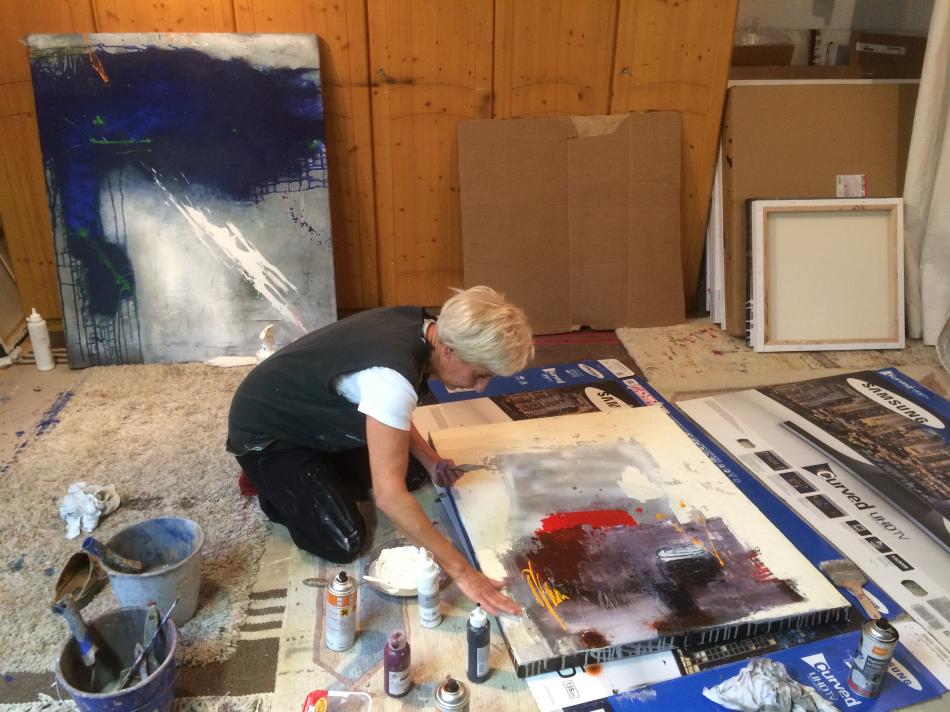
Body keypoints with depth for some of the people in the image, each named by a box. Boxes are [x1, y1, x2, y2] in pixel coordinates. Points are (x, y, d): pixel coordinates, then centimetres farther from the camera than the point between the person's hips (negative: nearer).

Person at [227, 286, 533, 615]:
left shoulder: (420, 328, -12)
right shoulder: (392, 375, -39)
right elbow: (389, 494, -41)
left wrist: (430, 460, -3)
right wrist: (460, 570, -36)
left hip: (314, 418, 8)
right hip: (264, 433, -8)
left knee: (410, 471, 5)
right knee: (343, 543, -15)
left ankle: (317, 473, 18)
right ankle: (271, 484, 9)